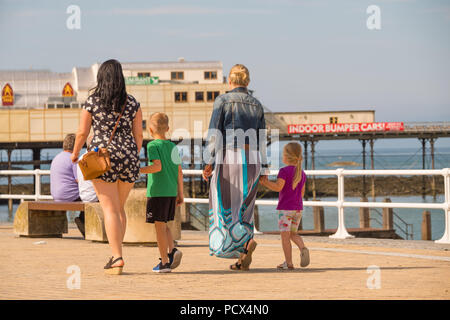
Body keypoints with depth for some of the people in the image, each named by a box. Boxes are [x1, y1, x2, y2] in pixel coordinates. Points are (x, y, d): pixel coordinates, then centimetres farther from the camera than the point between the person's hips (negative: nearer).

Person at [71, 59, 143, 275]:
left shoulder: (92, 102, -3)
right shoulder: (132, 103, 3)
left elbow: (82, 132, 0)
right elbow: (138, 134, 6)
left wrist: (75, 153, 17)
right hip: (128, 156, 3)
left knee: (110, 209, -4)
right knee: (119, 207, 17)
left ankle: (117, 258, -12)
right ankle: (115, 254, 19)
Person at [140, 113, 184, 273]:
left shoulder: (153, 145, -7)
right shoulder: (173, 146, 12)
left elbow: (157, 166, -20)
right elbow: (179, 172, 11)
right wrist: (180, 193, 16)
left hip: (158, 192, -6)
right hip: (171, 192, 6)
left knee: (159, 226, -1)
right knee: (164, 225, 20)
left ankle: (165, 262, -1)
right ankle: (172, 250, 1)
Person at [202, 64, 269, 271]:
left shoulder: (223, 101, -2)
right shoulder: (256, 105, 12)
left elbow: (214, 134, -8)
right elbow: (261, 140, 12)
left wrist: (209, 163, -7)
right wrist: (263, 168, 16)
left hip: (229, 157, -4)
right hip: (252, 159, 5)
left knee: (225, 205, 0)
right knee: (244, 207, 9)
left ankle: (245, 241, -24)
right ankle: (244, 258, 3)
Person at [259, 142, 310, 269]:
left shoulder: (284, 171, -11)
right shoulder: (302, 173, 10)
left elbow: (278, 187, -22)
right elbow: (302, 193, 14)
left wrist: (265, 182, -12)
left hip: (285, 208, -6)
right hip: (298, 208, 6)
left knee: (285, 235, -1)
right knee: (293, 233, 17)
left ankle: (288, 263, -3)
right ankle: (303, 248, -10)